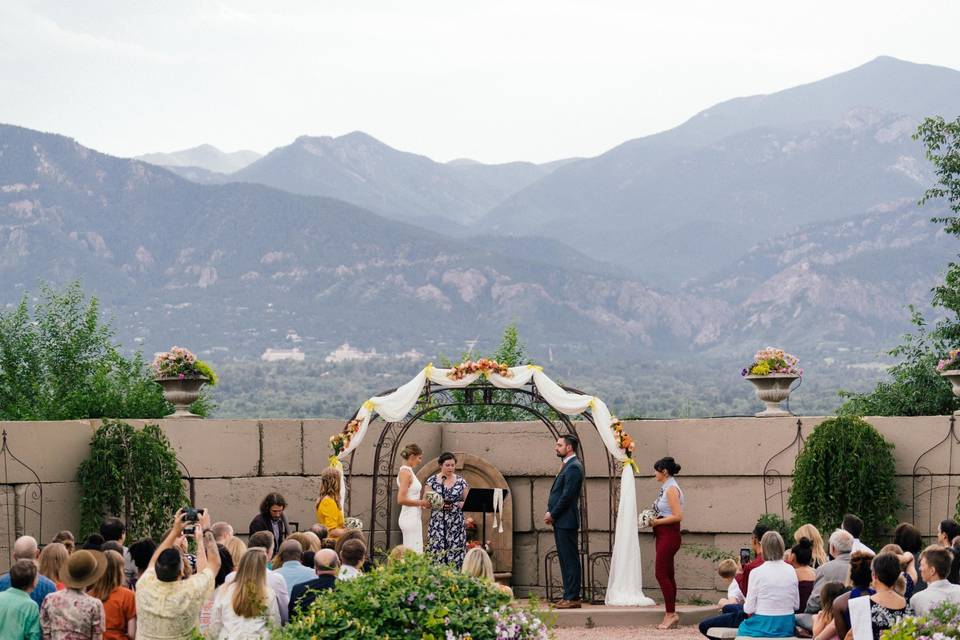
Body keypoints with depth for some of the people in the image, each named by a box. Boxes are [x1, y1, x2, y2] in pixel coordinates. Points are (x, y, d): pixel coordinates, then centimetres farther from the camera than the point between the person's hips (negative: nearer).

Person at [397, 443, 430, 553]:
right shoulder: (405, 472, -14)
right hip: (410, 518, -10)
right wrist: (420, 502, -13)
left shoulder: (408, 471, 14)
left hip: (413, 518, 10)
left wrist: (421, 503, 9)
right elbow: (401, 500, -21)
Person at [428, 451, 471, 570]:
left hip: (456, 524, 1)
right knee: (437, 553, -6)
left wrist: (462, 504, -10)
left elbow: (467, 501, 13)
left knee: (456, 553, -4)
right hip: (438, 523, -1)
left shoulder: (461, 481, 8)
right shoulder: (432, 480, 3)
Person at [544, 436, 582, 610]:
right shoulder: (568, 466, 17)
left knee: (570, 560, -7)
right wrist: (551, 513, 9)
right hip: (560, 521, 10)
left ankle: (573, 598, -6)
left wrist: (552, 514, -12)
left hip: (566, 521, -10)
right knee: (565, 560, 12)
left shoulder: (574, 467, -14)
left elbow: (567, 495, -19)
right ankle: (568, 596, 15)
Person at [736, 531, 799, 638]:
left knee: (742, 628, 25)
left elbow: (748, 609, -9)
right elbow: (796, 605, 4)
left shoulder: (756, 572, -12)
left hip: (763, 626, -4)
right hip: (787, 627, 4)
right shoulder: (791, 571, -1)